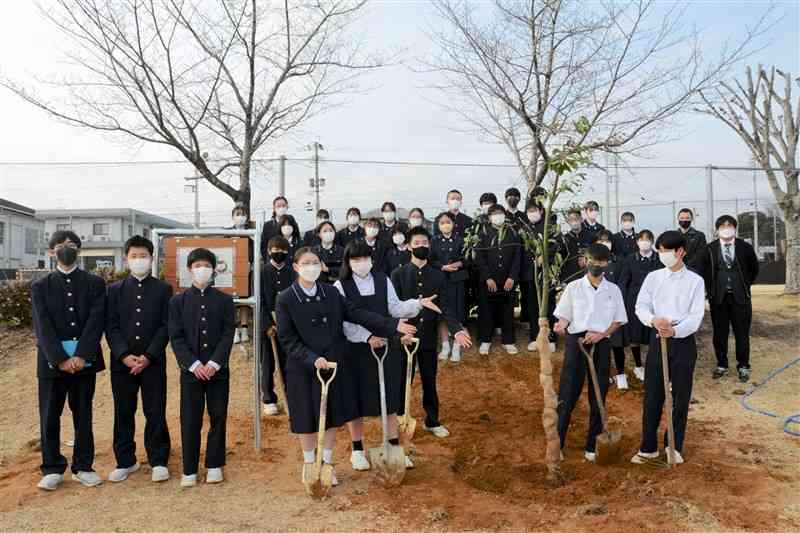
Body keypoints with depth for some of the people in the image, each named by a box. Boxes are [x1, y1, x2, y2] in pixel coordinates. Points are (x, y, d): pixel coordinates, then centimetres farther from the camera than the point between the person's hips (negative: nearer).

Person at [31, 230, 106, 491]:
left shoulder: (94, 283, 4)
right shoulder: (40, 287, 5)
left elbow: (96, 322, -6)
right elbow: (43, 327, -5)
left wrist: (81, 356, -16)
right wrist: (60, 359, -15)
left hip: (84, 361, 0)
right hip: (52, 362, 0)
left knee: (83, 415, 8)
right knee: (49, 417, 6)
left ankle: (83, 467, 19)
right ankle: (52, 469, 20)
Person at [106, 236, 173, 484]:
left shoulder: (163, 289, 3)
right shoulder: (115, 290, 8)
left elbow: (166, 326, -3)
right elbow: (111, 327, 2)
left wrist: (148, 356, -13)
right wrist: (124, 355, -12)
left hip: (153, 362, -2)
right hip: (122, 362, 2)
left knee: (156, 413, 2)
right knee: (123, 413, 9)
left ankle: (158, 461, 14)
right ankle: (125, 461, 23)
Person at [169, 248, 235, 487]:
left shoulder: (224, 300, 4)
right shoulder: (178, 301, 4)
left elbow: (228, 335, -2)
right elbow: (176, 337, -1)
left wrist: (214, 363, -12)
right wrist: (193, 364, -11)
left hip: (218, 369, 1)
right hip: (190, 370, 0)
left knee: (218, 418, 7)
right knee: (190, 421, 2)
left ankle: (214, 465, 21)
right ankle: (190, 470, 15)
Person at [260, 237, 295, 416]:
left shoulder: (292, 273, 3)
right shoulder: (262, 272, 0)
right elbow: (260, 302, -3)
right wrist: (267, 325, -10)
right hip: (268, 326, 0)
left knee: (288, 363, 4)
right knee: (268, 365, 7)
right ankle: (269, 400, 18)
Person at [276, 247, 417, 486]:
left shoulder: (331, 292, -1)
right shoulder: (285, 300, -11)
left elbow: (356, 313, -3)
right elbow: (287, 339, -12)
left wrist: (392, 324, -10)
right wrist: (313, 359, -24)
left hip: (336, 364, 3)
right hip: (305, 368, -3)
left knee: (334, 415, 13)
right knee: (308, 419, 11)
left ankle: (327, 462, 33)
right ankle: (309, 463, 35)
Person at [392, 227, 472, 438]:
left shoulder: (437, 275, 4)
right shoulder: (398, 274, -3)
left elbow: (444, 305, -2)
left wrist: (456, 329, -17)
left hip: (428, 336, 2)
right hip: (404, 336, -2)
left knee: (429, 381, 13)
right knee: (403, 381, 8)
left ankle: (432, 421, 28)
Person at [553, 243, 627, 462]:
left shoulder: (613, 290, 5)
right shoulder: (573, 287, 1)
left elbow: (618, 321, 8)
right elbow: (564, 317, 3)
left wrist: (601, 334, -9)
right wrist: (560, 326, -20)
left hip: (601, 344, 2)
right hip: (576, 341, -2)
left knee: (598, 396, 9)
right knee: (567, 394, -2)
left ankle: (592, 446, 22)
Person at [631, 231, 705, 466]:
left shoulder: (695, 281, -1)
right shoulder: (653, 277, 4)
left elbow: (696, 315, -8)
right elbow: (640, 306, -1)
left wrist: (676, 330, -25)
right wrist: (654, 320, -23)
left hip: (684, 341, -1)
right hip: (658, 339, 1)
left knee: (681, 397, 8)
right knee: (652, 395, 3)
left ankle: (674, 446, 24)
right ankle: (648, 447, 14)